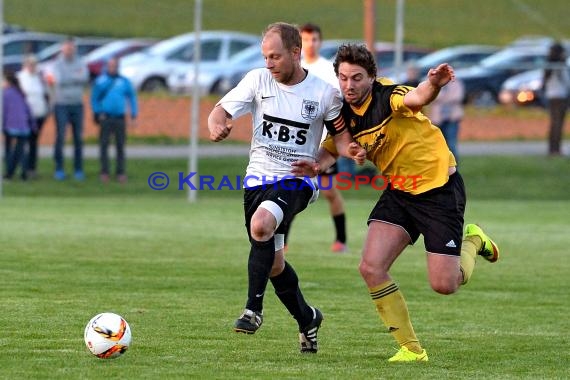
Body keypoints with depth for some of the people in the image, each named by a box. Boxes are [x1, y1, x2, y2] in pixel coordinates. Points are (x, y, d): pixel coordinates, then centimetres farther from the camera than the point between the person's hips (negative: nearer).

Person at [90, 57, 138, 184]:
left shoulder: (124, 82, 8)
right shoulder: (100, 80, 4)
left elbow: (132, 97, 12)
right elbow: (94, 98, 6)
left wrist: (133, 115, 5)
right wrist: (98, 113, -5)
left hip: (120, 118, 1)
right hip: (105, 117, -1)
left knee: (120, 146, 1)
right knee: (104, 145, -5)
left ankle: (121, 172, 5)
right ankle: (104, 172, -2)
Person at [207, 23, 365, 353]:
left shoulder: (324, 93, -6)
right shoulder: (258, 81, -1)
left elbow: (340, 133, 3)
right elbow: (222, 110, -5)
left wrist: (352, 150, -20)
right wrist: (217, 125, -29)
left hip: (297, 180, -4)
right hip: (258, 178, 4)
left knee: (261, 225, -34)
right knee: (273, 264, 11)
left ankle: (254, 309, -24)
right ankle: (307, 319, 36)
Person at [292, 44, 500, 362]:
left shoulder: (387, 97, -24)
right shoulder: (345, 113, -3)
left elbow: (416, 98, -46)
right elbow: (332, 149, 13)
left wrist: (433, 84, -71)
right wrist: (317, 166, -12)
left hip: (440, 188, -6)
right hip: (398, 191, 6)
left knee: (444, 285, -6)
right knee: (371, 268, -11)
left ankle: (473, 242, 29)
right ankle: (411, 349, 2)